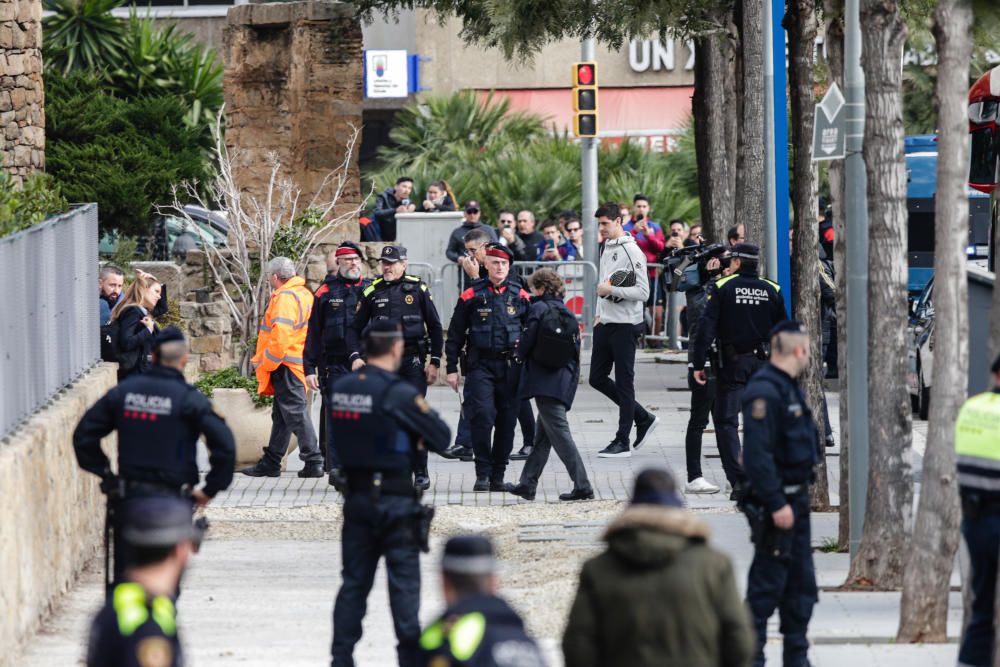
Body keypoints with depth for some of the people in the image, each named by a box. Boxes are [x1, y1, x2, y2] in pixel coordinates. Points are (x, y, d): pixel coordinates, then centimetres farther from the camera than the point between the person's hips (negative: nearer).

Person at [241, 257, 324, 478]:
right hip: (297, 364, 10)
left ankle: (313, 462, -5)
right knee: (281, 417, 15)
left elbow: (280, 338, -26)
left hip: (286, 367, -10)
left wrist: (265, 363, -13)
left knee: (296, 414, -7)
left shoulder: (284, 298, -17)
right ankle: (270, 463, 21)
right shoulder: (303, 294, 14)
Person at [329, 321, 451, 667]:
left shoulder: (340, 388, 3)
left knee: (354, 581, 12)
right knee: (404, 584, 0)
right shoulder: (400, 393, -16)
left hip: (356, 495, 6)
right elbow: (441, 438, -11)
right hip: (396, 500, -6)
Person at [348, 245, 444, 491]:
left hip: (412, 362, -2)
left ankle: (421, 473, 1)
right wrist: (356, 357, -5)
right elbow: (355, 328, 11)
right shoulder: (372, 292, 8)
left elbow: (435, 327, 6)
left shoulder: (417, 289, 2)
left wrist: (434, 362, 1)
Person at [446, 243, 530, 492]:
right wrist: (452, 369, 2)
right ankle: (482, 474, -7)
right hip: (480, 365, -2)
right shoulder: (471, 296, 1)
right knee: (482, 415, -14)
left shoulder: (520, 296, 6)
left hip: (510, 366, 2)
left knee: (507, 420, 4)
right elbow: (455, 334, 5)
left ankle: (498, 475, 13)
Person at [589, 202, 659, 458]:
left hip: (625, 325, -9)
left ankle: (622, 442, 2)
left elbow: (643, 292, -17)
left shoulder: (631, 252, -13)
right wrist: (600, 313, 17)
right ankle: (643, 418, 22)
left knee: (624, 382, -3)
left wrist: (611, 291, -20)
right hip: (605, 323, 9)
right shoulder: (606, 249, 13)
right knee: (597, 378, 10)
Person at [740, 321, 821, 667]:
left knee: (801, 582, 14)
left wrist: (797, 498, 20)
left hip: (795, 498, 10)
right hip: (776, 501, -10)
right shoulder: (765, 391, -19)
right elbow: (758, 454, -24)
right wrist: (776, 505, -25)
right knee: (768, 582, -6)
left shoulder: (788, 387, 14)